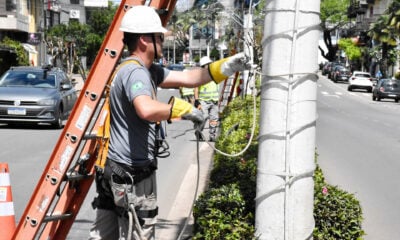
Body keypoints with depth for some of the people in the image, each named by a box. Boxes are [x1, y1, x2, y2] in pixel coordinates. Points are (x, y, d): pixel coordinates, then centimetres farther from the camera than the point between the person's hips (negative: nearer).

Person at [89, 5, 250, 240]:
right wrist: (183, 109, -24)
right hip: (133, 172, -11)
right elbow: (147, 110, -39)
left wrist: (226, 67, 6)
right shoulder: (135, 71, -19)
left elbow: (187, 78, 13)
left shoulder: (148, 70, 13)